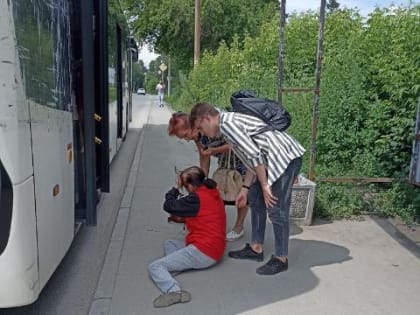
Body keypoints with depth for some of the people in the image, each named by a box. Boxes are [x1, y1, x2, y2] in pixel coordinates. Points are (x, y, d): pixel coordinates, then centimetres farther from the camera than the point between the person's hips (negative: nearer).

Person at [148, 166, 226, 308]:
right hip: (215, 251, 10)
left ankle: (175, 291, -32)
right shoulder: (213, 194, 11)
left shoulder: (197, 198, -16)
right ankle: (174, 266, -2)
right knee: (169, 244, 25)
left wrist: (176, 188, 4)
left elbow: (168, 206, -10)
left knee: (154, 267, -8)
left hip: (202, 252, -10)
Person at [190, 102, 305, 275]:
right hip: (275, 159, 11)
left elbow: (254, 155, -20)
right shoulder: (230, 122, 17)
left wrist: (264, 185, -14)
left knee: (276, 209, -5)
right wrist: (246, 188, 19)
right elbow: (252, 156, 19)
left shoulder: (226, 123, -14)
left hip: (286, 157, -11)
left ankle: (280, 259, 10)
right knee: (256, 199, 16)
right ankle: (256, 248, 26)